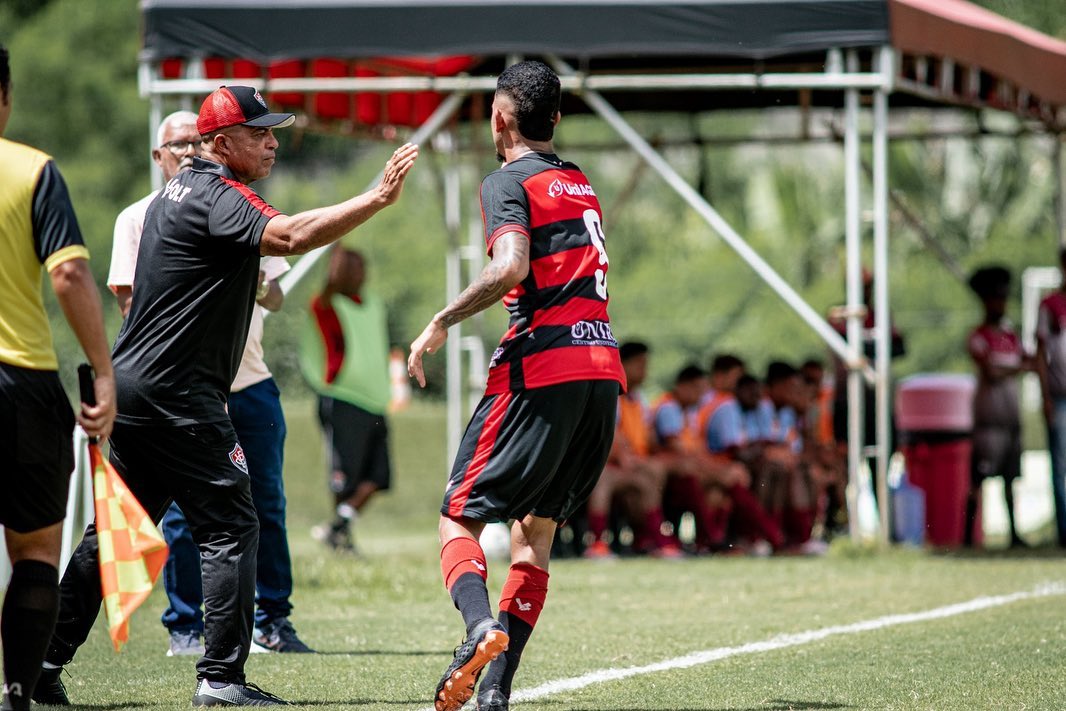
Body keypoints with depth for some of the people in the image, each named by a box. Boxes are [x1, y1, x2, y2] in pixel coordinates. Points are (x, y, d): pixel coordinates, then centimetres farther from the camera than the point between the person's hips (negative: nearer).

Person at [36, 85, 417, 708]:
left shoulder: (180, 190, 18)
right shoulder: (217, 196, -13)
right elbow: (289, 236, -30)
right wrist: (377, 198, -32)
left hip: (130, 384, 10)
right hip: (176, 394, -10)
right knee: (230, 527, -6)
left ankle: (44, 661, 14)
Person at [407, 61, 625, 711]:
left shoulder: (509, 182, -3)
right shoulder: (582, 184, 21)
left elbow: (510, 269, -19)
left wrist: (441, 323, -12)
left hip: (542, 371, -7)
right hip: (604, 370, 7)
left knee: (460, 517, -1)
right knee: (537, 528, 12)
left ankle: (481, 624, -30)